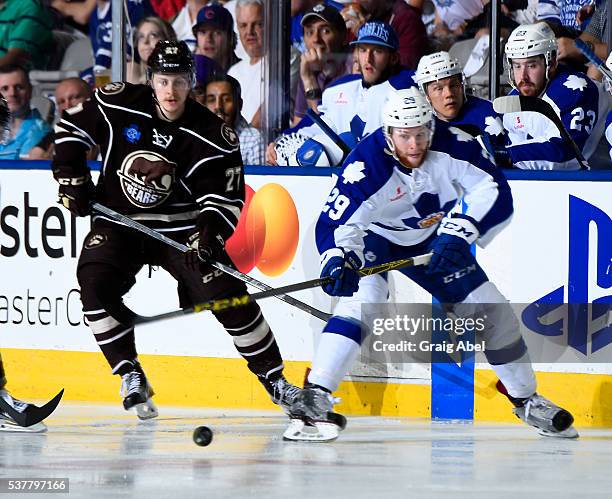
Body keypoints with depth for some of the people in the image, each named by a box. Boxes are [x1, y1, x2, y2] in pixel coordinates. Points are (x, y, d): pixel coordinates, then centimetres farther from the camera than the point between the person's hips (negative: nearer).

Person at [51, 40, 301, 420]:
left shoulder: (212, 135, -14)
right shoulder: (117, 105, -12)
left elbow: (225, 195, -11)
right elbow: (71, 128, 4)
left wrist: (210, 229, -29)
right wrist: (71, 177, -4)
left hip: (180, 227, -1)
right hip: (117, 221, 1)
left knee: (225, 292, -12)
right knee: (96, 287, -23)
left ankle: (274, 378, 5)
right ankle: (131, 378, -8)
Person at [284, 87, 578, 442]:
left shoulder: (451, 145, -27)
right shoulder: (368, 164, -34)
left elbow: (495, 192, -23)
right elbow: (336, 222, -39)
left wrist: (459, 233, -34)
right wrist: (338, 260, -59)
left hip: (432, 240, 4)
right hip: (374, 239, -4)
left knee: (490, 309, 1)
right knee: (360, 299, -31)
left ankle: (527, 399, 20)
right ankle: (314, 396, -32)